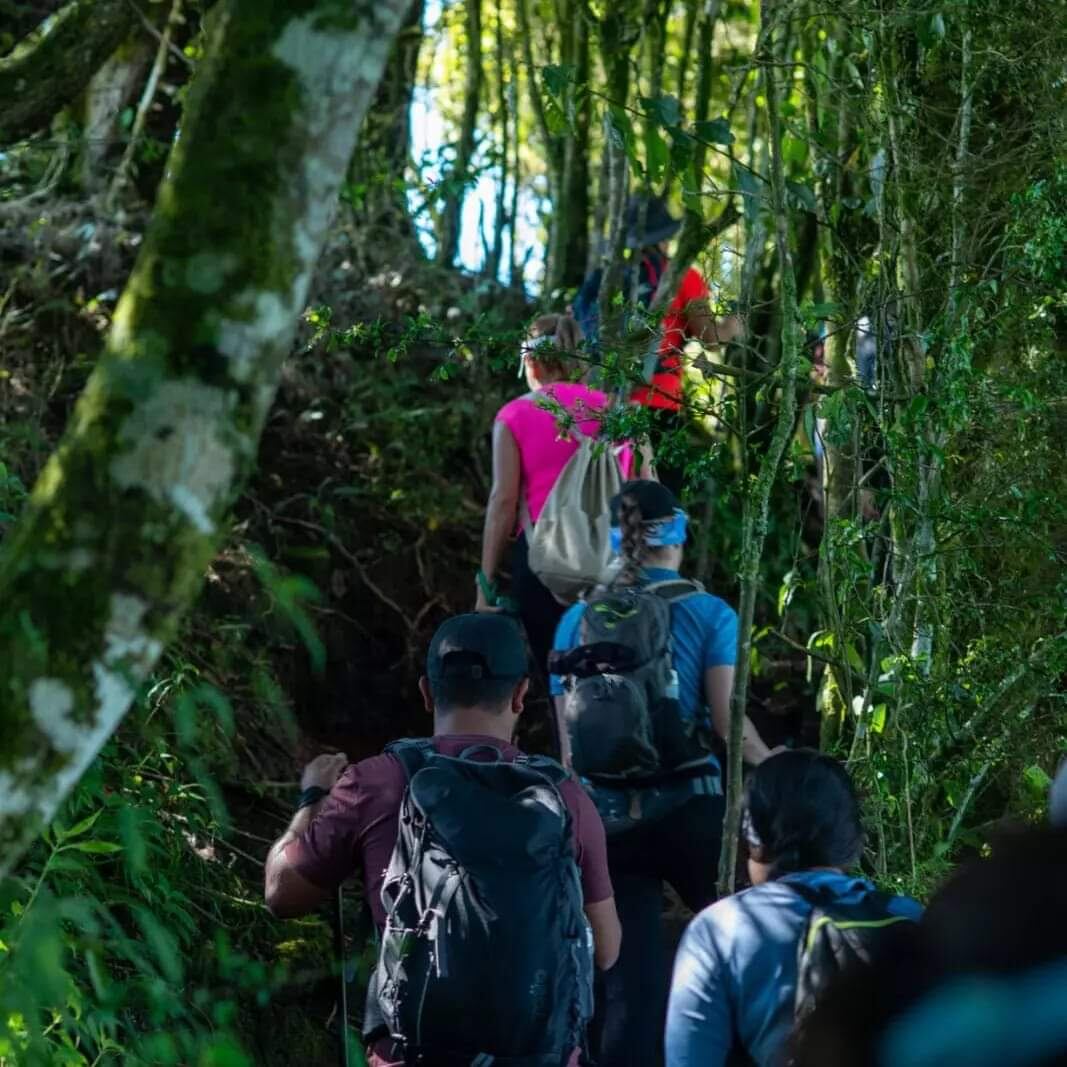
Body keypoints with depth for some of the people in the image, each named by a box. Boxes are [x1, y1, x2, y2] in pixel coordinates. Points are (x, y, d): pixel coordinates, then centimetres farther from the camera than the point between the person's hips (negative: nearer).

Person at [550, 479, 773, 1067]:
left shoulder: (577, 622, 8)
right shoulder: (709, 614, -1)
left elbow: (571, 739, 9)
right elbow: (727, 722, -8)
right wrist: (771, 767, 8)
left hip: (605, 816, 3)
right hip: (690, 808, -3)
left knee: (630, 985, 4)